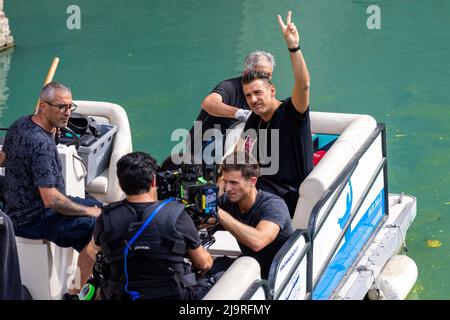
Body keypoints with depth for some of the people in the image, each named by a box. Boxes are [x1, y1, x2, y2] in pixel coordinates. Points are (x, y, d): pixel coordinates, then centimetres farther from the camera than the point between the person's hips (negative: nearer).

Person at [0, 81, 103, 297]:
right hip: (33, 220, -10)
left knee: (99, 206, 20)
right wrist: (88, 212, -16)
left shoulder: (19, 125, 0)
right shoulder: (40, 143, -29)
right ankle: (75, 292, -2)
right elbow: (51, 199, -30)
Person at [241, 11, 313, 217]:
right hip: (261, 184, 7)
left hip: (290, 195, -7)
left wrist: (294, 48, -42)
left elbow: (303, 85, -30)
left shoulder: (291, 113, -10)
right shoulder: (254, 120, 11)